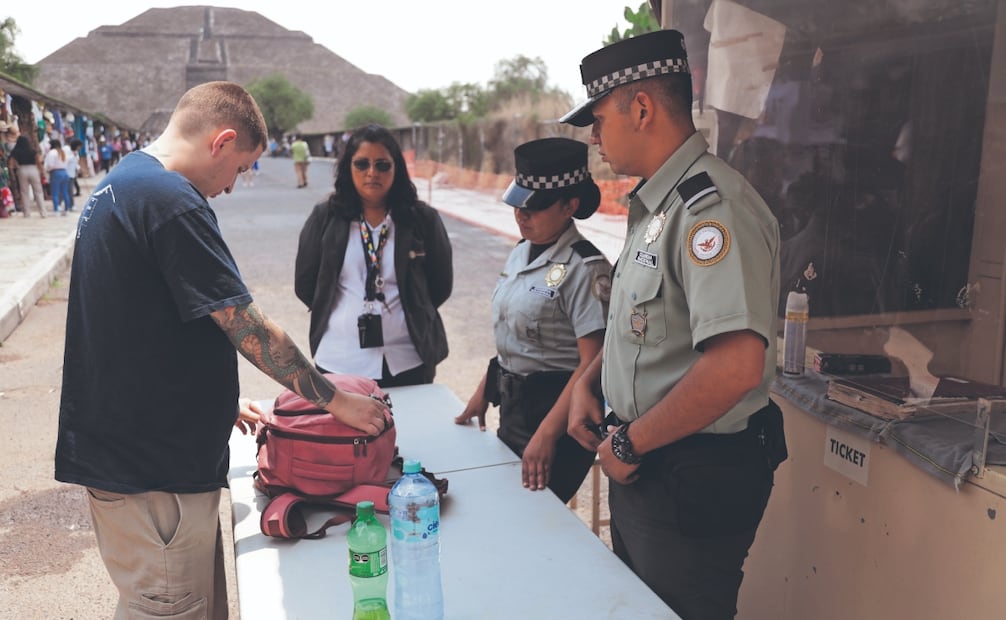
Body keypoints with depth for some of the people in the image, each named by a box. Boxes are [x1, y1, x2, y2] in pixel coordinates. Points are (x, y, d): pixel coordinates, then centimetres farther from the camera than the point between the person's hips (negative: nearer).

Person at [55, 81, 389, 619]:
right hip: (153, 473, -10)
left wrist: (215, 400, 20)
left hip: (119, 449, 10)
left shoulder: (119, 184, 12)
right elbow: (249, 329, -20)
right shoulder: (171, 201, -21)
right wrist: (334, 399, -8)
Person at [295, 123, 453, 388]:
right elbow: (305, 284, 7)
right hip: (339, 361, 0)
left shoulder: (423, 218, -2)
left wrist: (409, 314, 10)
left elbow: (440, 285, 7)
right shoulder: (325, 217, -1)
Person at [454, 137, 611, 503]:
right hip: (512, 405, 8)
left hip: (554, 408, -8)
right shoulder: (521, 253, 6)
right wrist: (483, 393, 15)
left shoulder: (584, 268, -19)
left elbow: (592, 362, -22)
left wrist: (547, 434, -26)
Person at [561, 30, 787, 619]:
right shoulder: (656, 204, 10)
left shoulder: (711, 206, -23)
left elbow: (736, 366, -33)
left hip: (693, 479, -9)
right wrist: (590, 381, 6)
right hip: (642, 470, 10)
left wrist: (631, 442, -21)